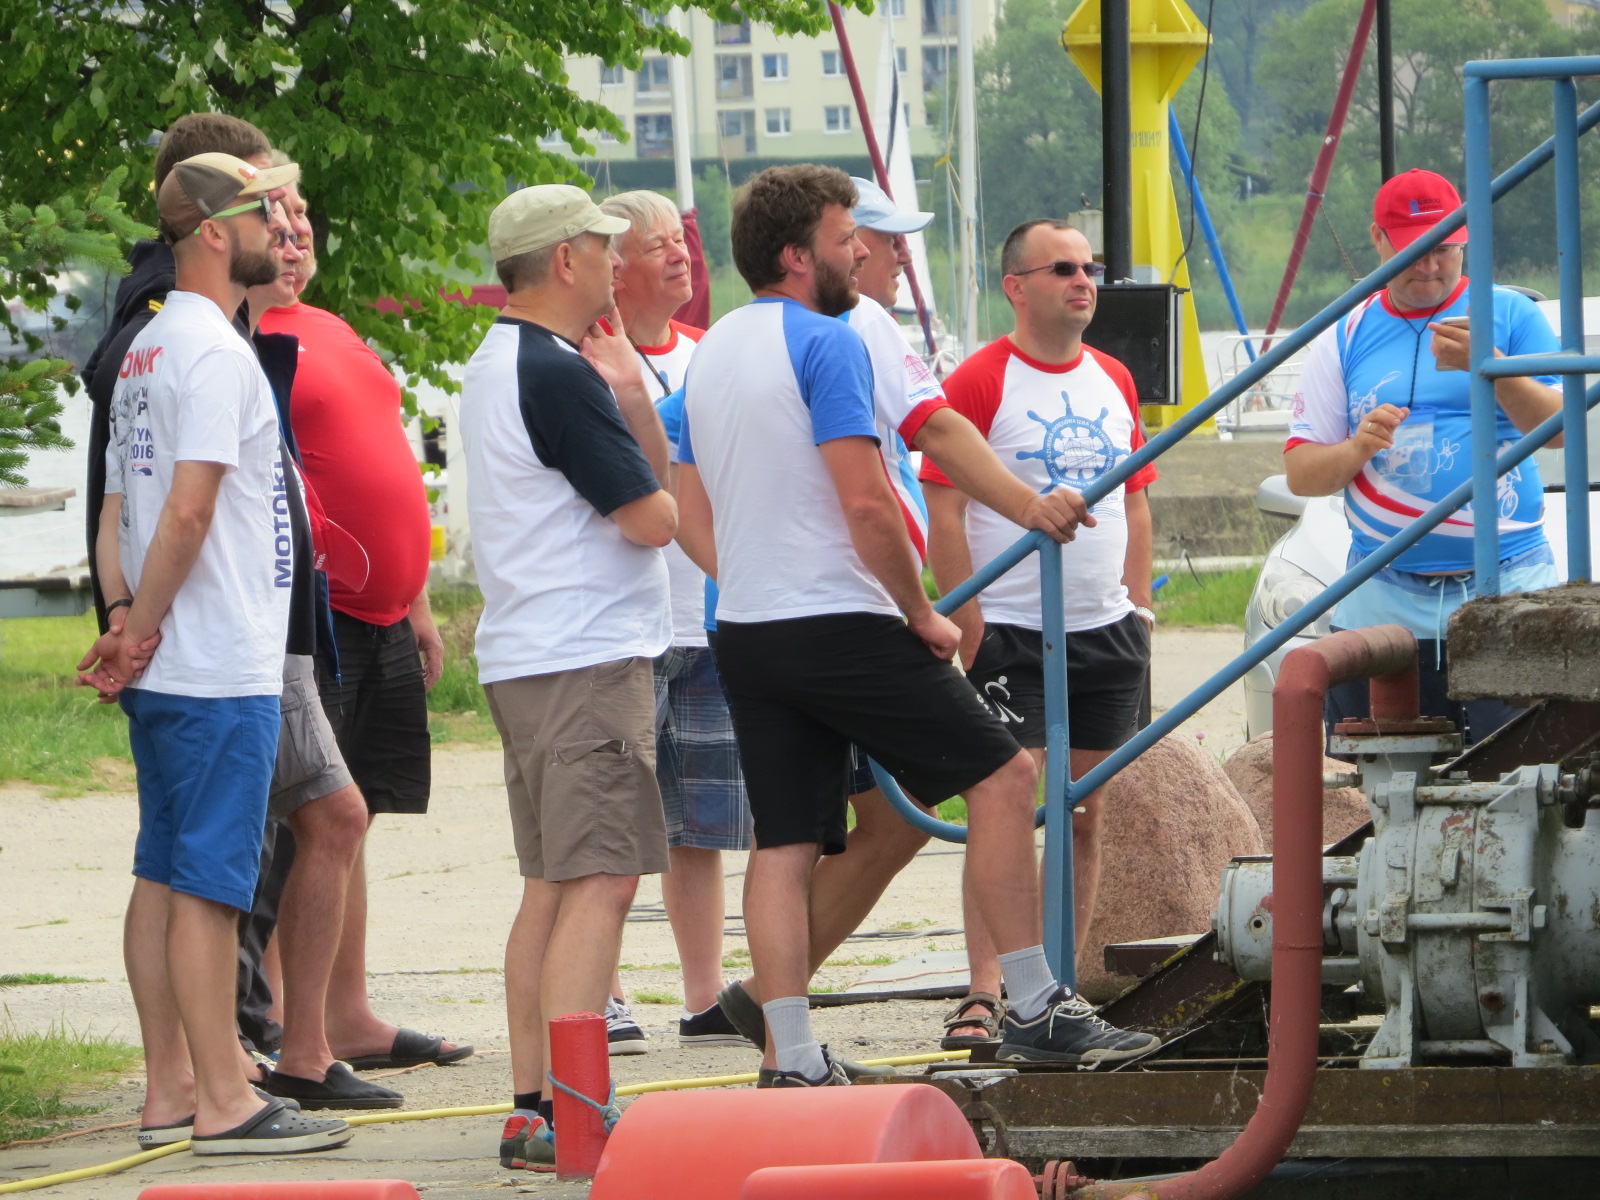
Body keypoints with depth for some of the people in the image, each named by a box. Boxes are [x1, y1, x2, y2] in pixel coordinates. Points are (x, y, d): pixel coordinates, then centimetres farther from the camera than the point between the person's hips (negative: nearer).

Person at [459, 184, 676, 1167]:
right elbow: (653, 517, -15)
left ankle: (533, 1105, 13)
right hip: (589, 654, -11)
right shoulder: (556, 375, -16)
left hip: (525, 659, 11)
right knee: (600, 881, -12)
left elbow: (652, 470, 19)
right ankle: (567, 1112, -18)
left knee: (554, 883, 13)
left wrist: (628, 389, 5)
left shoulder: (498, 366, 17)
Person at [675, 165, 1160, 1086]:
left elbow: (695, 522, 18)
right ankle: (1036, 1010, -2)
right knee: (1003, 776, 0)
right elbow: (867, 503, -18)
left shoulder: (711, 352, 15)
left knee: (784, 841, 6)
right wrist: (922, 616, -8)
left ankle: (794, 1062, 1)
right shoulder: (827, 344, -11)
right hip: (842, 624, -8)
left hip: (747, 631, 8)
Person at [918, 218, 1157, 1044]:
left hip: (1106, 633, 6)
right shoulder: (979, 382, -7)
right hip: (1011, 632, -6)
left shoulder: (1113, 381, 13)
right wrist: (969, 626, -14)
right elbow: (943, 514, -9)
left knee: (1084, 815, 7)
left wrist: (1138, 605, 11)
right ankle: (984, 995, -12)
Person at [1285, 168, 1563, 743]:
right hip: (1382, 604, 2)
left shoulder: (1509, 315, 9)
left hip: (1503, 593, -2)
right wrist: (1357, 448, -10)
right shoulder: (1344, 340, 14)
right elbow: (1300, 474, 11)